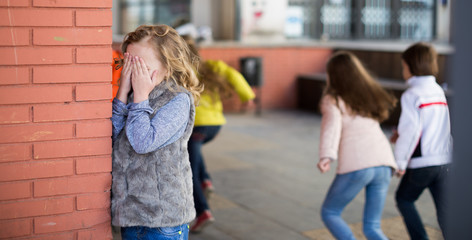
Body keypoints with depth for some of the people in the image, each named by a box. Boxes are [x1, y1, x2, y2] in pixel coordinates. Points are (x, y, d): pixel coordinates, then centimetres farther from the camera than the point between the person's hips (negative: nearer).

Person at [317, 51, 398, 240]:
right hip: (383, 164, 5)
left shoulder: (333, 100, 3)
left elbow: (332, 125, -14)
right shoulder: (370, 94, 20)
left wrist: (326, 156, -28)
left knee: (329, 213, 16)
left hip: (356, 167, -5)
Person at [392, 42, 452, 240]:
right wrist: (401, 135, 14)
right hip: (444, 161, 6)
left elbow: (410, 131, -19)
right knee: (444, 210, 8)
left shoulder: (411, 95, -12)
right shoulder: (439, 92, 11)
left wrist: (400, 162, -9)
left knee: (404, 199, 19)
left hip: (421, 164, -6)